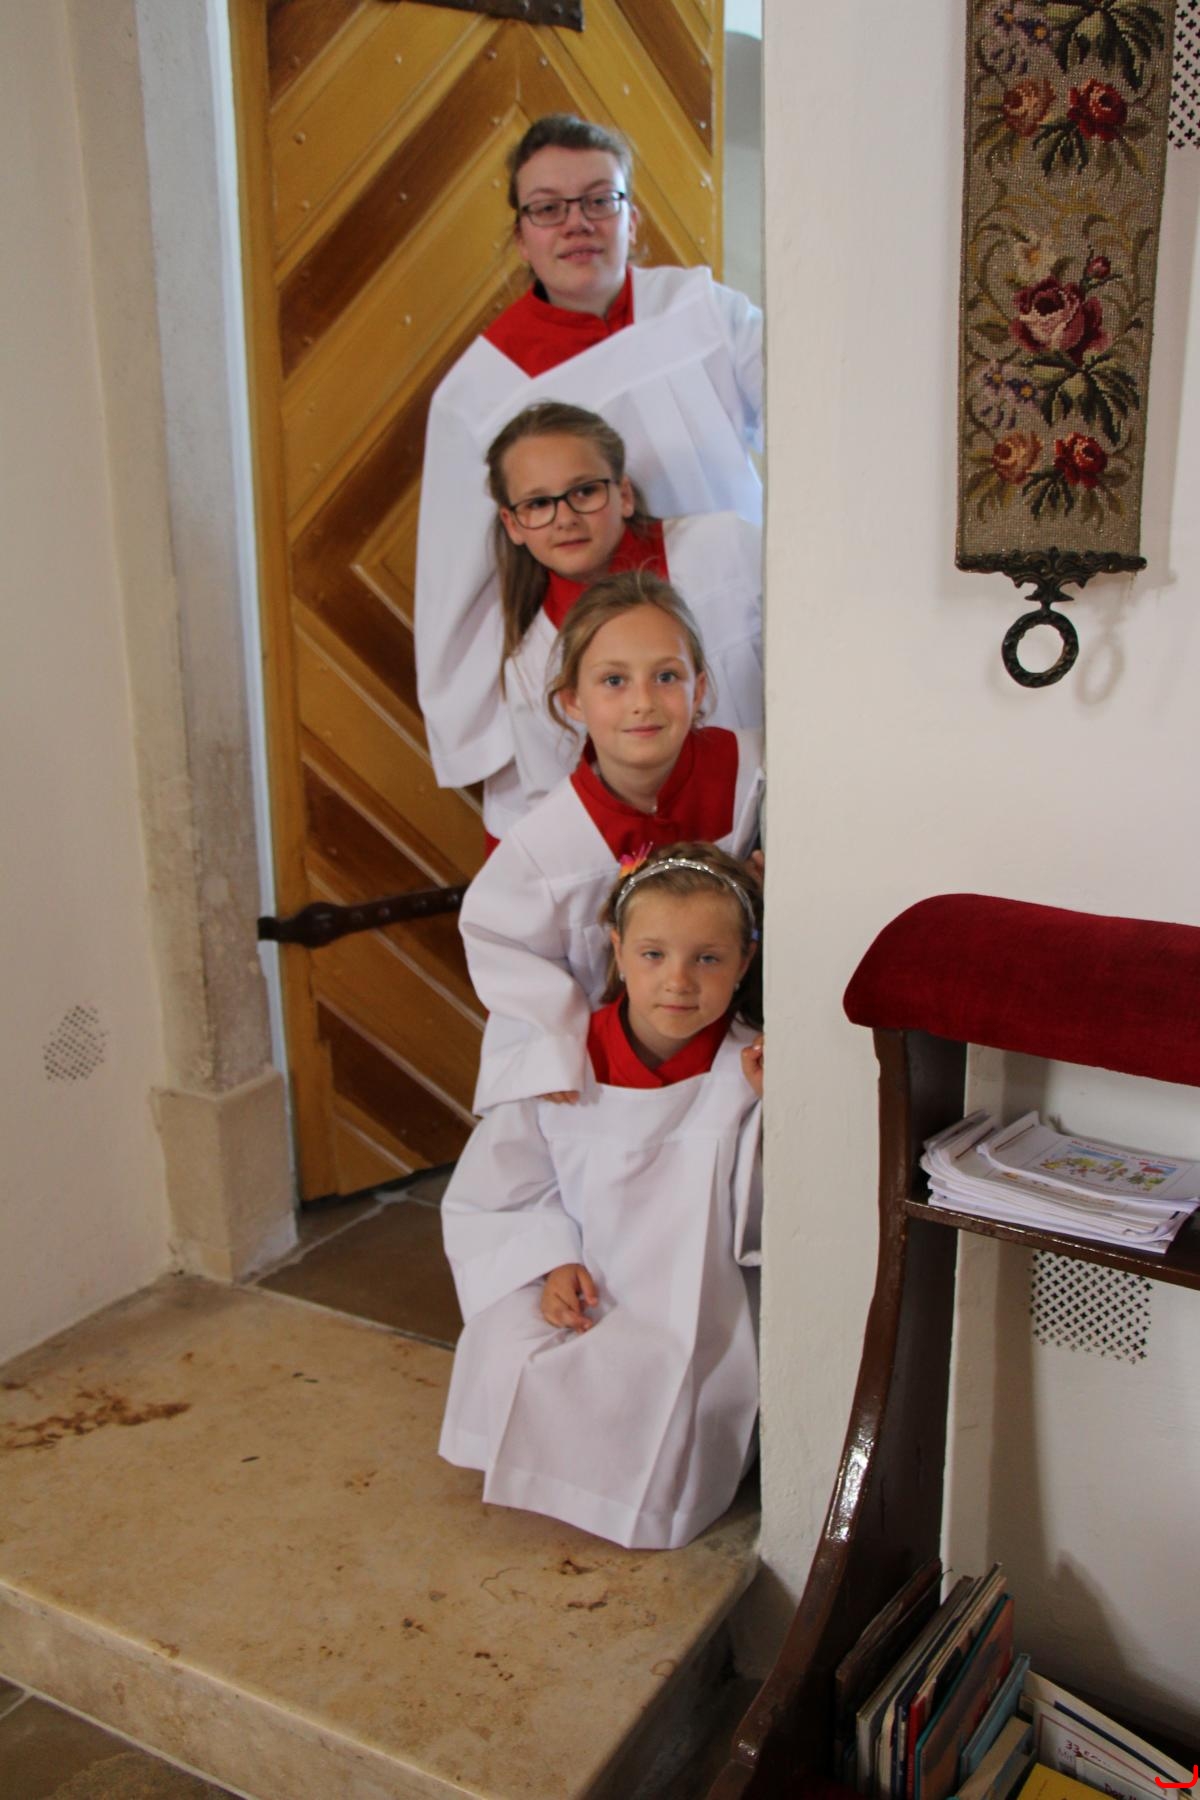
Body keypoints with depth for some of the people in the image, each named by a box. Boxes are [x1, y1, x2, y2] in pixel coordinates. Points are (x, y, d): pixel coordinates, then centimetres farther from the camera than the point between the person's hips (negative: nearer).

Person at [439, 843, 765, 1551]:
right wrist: (551, 1262, -10)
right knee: (505, 1360, -23)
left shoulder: (752, 1072, -9)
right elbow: (495, 1193, 6)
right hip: (582, 1298, 2)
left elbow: (768, 1222, -14)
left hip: (698, 1311, -2)